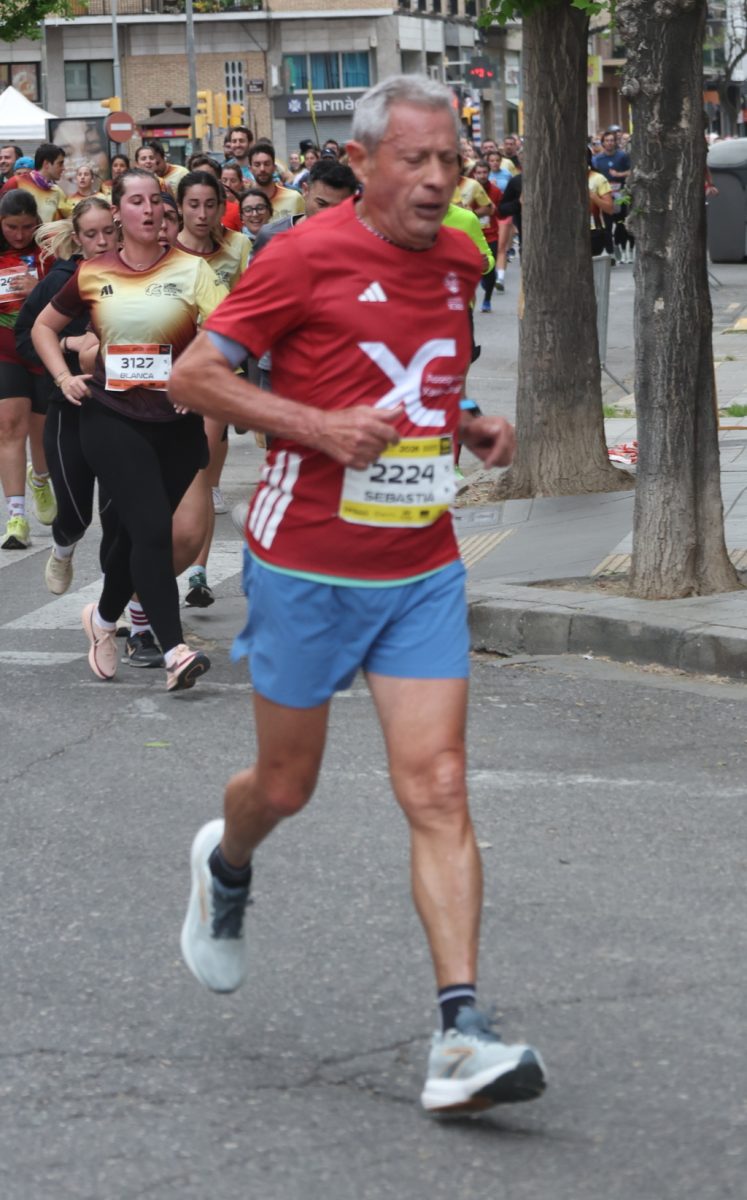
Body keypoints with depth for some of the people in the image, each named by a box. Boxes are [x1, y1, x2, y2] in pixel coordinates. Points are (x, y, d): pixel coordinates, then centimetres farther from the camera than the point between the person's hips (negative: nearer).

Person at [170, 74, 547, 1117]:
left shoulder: (459, 263, 7)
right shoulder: (306, 257, -11)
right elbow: (193, 376, -9)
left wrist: (474, 430, 4)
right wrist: (315, 424, -20)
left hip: (422, 572, 4)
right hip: (307, 568, -4)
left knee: (438, 792, -8)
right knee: (286, 785, 12)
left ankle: (461, 1036, -13)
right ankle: (226, 868, 49)